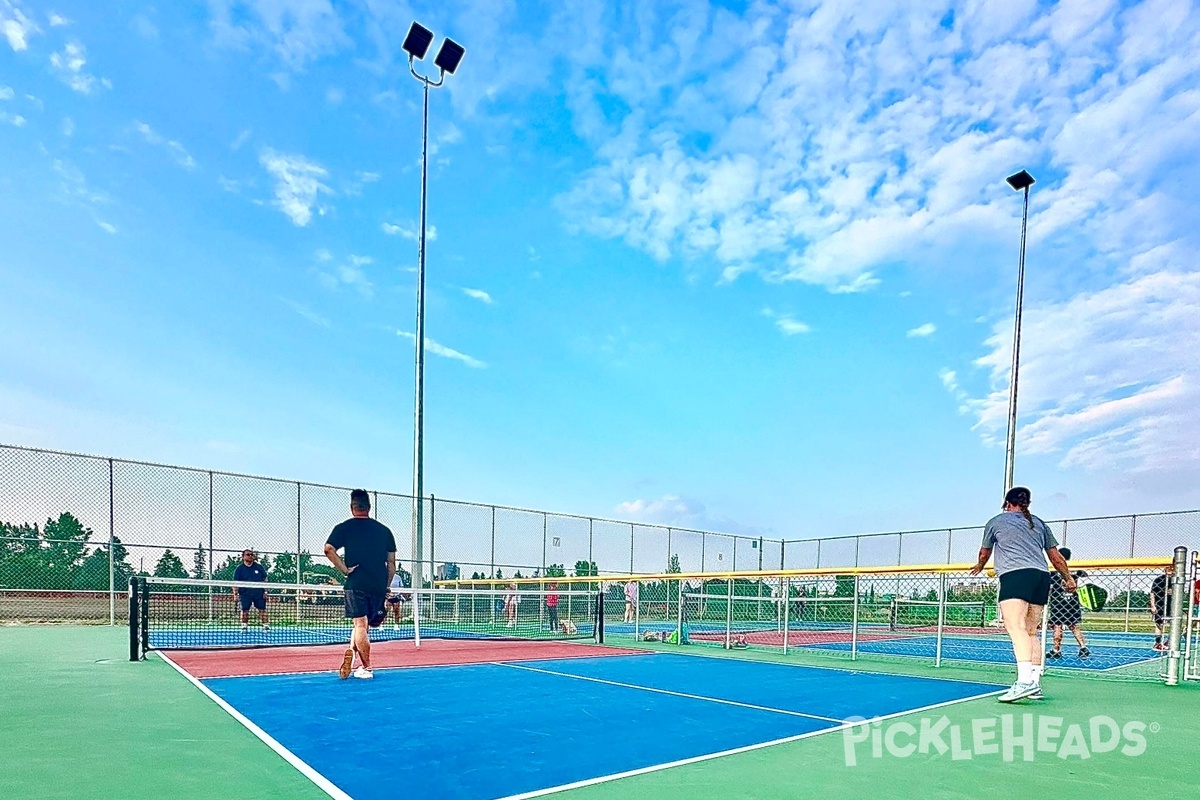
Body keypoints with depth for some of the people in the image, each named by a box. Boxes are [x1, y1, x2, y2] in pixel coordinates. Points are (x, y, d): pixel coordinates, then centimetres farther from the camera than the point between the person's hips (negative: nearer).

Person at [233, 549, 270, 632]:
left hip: (259, 594, 1)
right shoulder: (239, 569, -1)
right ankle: (244, 626, 16)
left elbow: (264, 579, 9)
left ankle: (266, 625, 2)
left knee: (262, 609, -1)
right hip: (245, 594, -1)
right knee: (245, 610, 3)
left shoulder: (259, 567, 4)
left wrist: (265, 591, 3)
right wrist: (235, 594, -9)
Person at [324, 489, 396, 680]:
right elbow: (391, 562, 9)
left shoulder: (344, 527, 2)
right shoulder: (384, 530, 10)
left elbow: (329, 549, -13)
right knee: (363, 624, 17)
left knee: (361, 624, 0)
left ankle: (366, 668, -1)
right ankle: (352, 651, 0)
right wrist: (386, 587, 15)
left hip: (356, 584, -3)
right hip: (379, 586, 3)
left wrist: (344, 570, -7)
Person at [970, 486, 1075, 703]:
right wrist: (1068, 578, 40)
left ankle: (1025, 680, -35)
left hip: (1015, 575, -6)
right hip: (1041, 577, 6)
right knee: (1031, 632, 10)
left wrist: (979, 567, 48)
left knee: (1016, 627, -19)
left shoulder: (996, 521, 15)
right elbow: (1055, 556, 26)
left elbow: (984, 553, 28)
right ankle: (1035, 683, 6)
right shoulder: (1039, 524, 24)